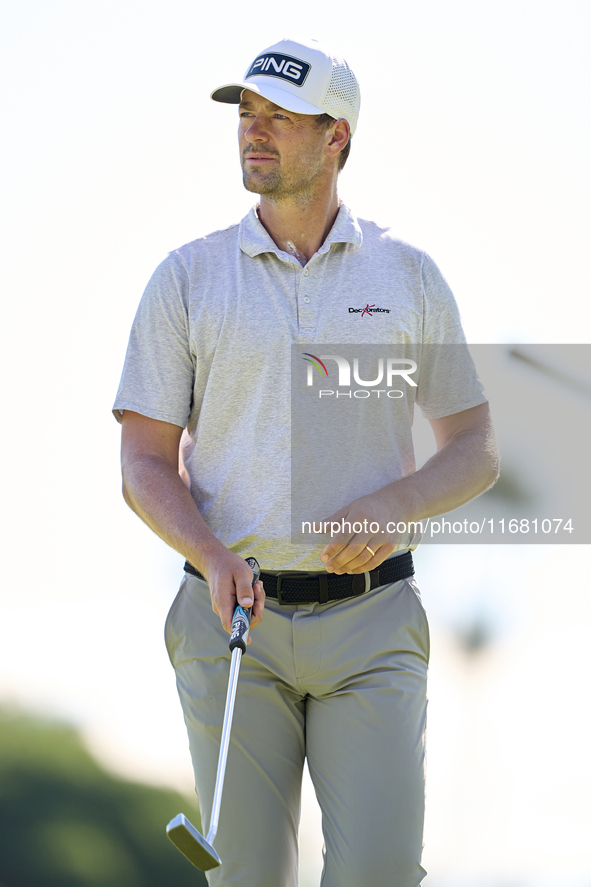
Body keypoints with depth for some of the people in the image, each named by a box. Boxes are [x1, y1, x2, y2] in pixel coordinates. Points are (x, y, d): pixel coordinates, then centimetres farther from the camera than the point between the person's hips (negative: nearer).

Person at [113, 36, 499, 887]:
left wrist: (393, 508, -13)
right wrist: (213, 560, -20)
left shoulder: (409, 275, 5)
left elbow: (476, 453, 9)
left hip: (368, 621, 0)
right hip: (232, 621, 0)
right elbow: (144, 467, 1)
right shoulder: (186, 279, 3)